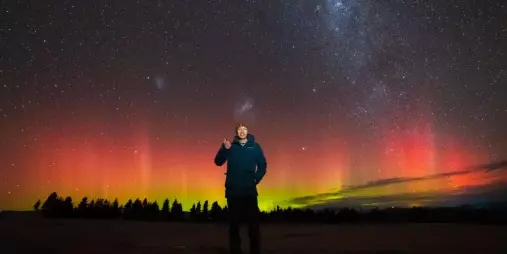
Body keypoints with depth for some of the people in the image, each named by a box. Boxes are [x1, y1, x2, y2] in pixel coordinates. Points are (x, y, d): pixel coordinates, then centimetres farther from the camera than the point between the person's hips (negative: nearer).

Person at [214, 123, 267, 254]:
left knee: (253, 222, -1)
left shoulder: (255, 147, 5)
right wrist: (224, 149, -21)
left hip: (250, 191, -1)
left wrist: (256, 179, -4)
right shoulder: (230, 146, 6)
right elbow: (218, 162, -4)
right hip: (233, 191, 1)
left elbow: (262, 165, 8)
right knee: (234, 222, 7)